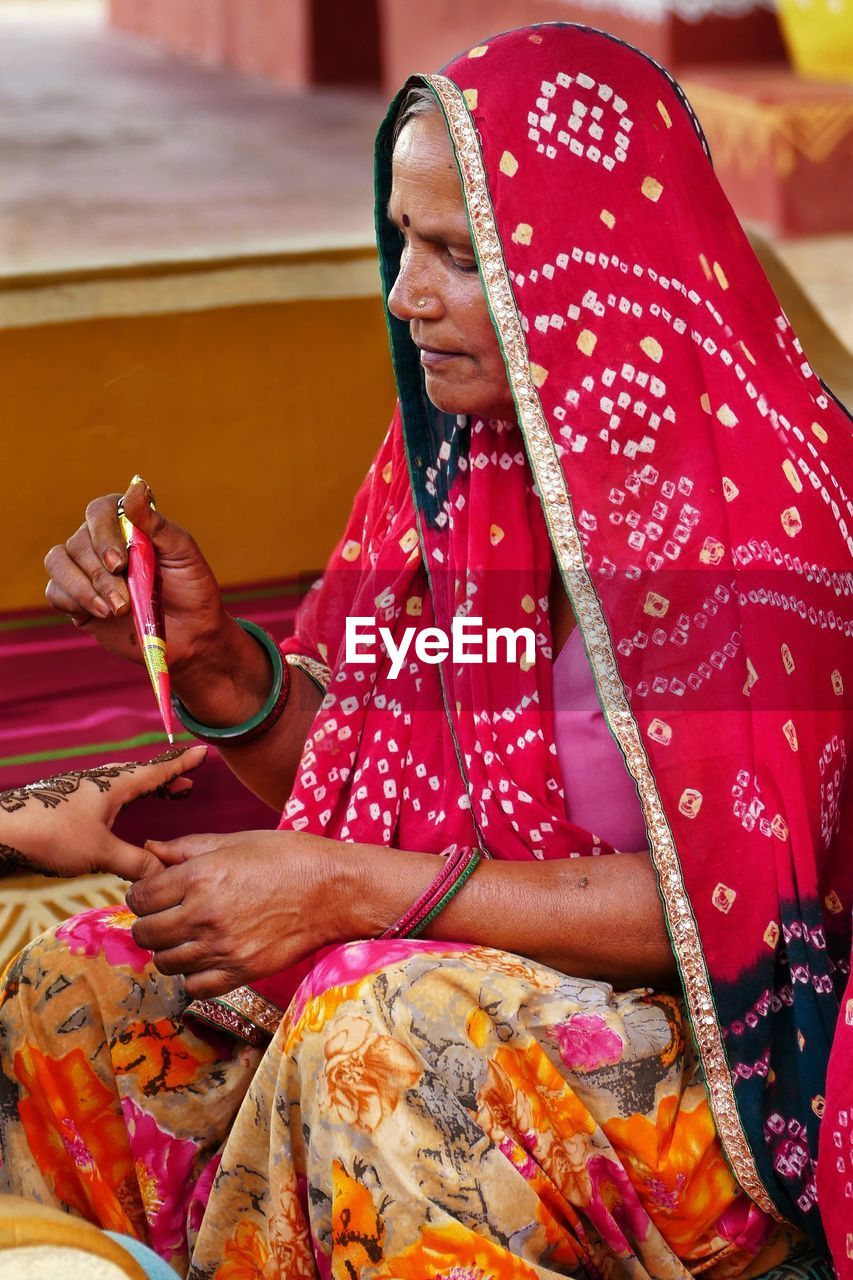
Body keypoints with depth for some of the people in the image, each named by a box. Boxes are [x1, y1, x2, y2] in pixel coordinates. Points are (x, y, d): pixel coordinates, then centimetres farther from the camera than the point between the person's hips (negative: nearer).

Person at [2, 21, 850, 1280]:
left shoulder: (749, 495, -19)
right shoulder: (453, 447, 1)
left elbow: (726, 903, -21)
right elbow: (344, 769, 9)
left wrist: (351, 891, -22)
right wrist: (209, 652, -12)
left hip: (721, 1053, -6)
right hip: (440, 966, 7)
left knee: (372, 1044, -33)